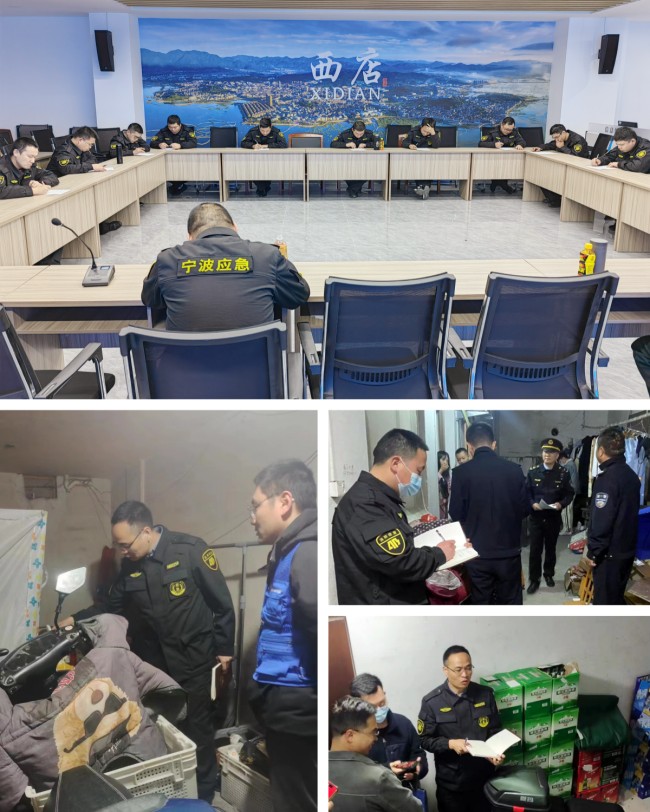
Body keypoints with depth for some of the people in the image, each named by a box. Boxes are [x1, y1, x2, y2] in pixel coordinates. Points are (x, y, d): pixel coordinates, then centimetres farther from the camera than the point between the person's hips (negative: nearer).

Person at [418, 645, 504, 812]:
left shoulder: (485, 694, -4)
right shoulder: (432, 702, -13)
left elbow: (496, 730, 4)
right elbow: (425, 740, -8)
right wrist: (450, 743, -23)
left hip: (484, 777, 2)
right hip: (450, 782, -2)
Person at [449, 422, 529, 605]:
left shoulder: (461, 472, -12)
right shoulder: (514, 470, -6)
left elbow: (456, 514, -6)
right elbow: (524, 508, 3)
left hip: (477, 552, -1)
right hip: (509, 550, 2)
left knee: (481, 602, 11)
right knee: (510, 601, 15)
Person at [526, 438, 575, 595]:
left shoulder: (563, 473, -4)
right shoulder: (533, 472, -3)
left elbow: (570, 494, 0)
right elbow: (526, 492, 1)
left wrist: (561, 504, -18)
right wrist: (532, 503, -16)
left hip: (554, 518, 1)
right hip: (536, 517, 0)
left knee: (551, 548, 16)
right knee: (535, 550, 1)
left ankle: (549, 574, 34)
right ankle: (534, 579, 11)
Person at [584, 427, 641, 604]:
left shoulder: (607, 478, -20)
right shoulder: (631, 475, 8)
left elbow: (601, 521, -23)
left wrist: (593, 552, -15)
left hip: (609, 552, -9)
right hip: (626, 548, 9)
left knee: (604, 600, 2)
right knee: (616, 596, 20)